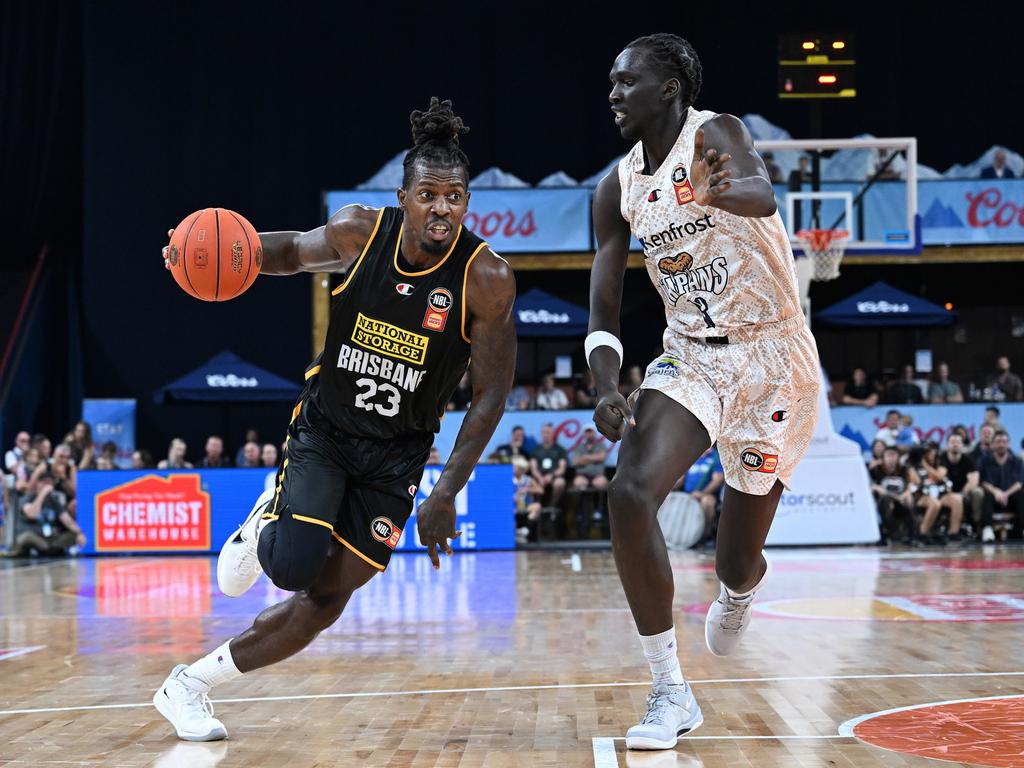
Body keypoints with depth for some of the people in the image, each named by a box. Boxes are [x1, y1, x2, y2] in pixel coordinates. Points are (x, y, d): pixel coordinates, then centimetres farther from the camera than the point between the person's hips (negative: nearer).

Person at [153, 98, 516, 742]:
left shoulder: (487, 278, -18)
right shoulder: (359, 232, -12)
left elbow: (492, 392, -12)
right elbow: (293, 251, 10)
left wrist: (446, 494, -17)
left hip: (396, 456, 0)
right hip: (324, 428, 0)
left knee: (324, 603, -1)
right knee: (295, 565, -23)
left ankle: (191, 685, 18)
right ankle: (267, 520, 16)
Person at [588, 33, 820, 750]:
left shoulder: (715, 134, -13)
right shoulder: (618, 188, 4)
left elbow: (762, 193, -37)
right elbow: (604, 308, 5)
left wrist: (721, 192, -61)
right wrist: (607, 387, -13)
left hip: (772, 357, -4)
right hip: (689, 355, 5)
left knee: (740, 558, 4)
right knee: (630, 494, -22)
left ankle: (739, 590, 47)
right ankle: (670, 691, -10)